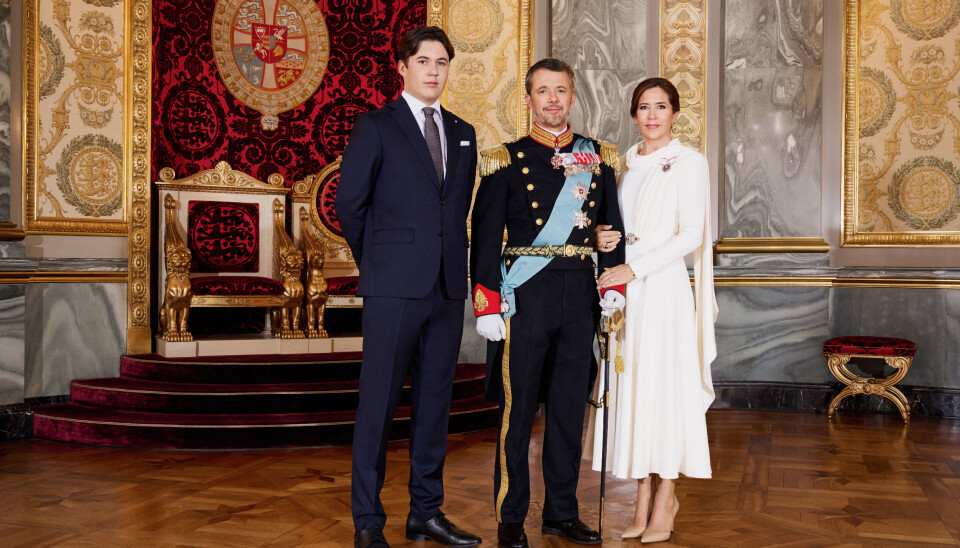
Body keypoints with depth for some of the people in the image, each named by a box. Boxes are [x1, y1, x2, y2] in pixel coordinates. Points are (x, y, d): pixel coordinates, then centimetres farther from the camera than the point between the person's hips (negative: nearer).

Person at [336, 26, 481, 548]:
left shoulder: (463, 134, 16)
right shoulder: (375, 127, 0)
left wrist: (452, 263, 13)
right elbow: (348, 203, 1)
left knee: (435, 402, 10)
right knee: (378, 403, -2)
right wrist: (377, 261, 7)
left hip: (448, 288, 5)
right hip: (395, 289, -5)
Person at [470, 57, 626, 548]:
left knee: (570, 406, 10)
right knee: (517, 407, 1)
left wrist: (614, 284, 4)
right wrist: (487, 305, -10)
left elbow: (612, 226, 15)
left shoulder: (599, 159, 11)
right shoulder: (506, 161, 1)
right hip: (525, 296, -3)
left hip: (580, 294, 4)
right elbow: (486, 237, -3)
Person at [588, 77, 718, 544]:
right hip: (625, 285, 6)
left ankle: (665, 499, 11)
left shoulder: (689, 163, -3)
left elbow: (690, 236, -11)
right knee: (631, 384, 6)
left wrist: (634, 269, -16)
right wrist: (602, 237, -2)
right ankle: (644, 499, 16)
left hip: (663, 284, -5)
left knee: (664, 384, -2)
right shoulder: (627, 160, 15)